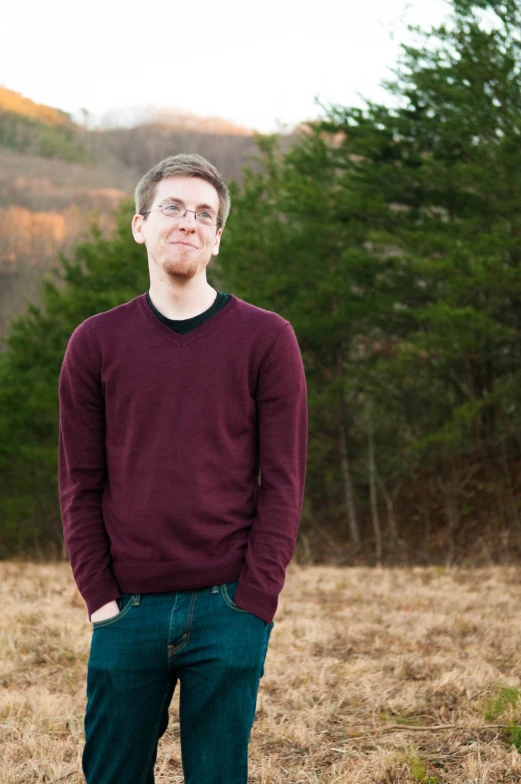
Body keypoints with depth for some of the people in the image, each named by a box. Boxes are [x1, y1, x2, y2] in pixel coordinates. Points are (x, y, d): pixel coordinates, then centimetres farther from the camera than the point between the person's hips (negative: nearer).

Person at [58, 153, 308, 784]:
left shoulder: (266, 339, 1)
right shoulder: (95, 343, 6)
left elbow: (283, 482, -1)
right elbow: (80, 485, 6)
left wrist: (254, 603, -8)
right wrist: (99, 595, -3)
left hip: (229, 610, -1)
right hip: (127, 613, 2)